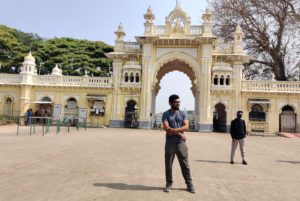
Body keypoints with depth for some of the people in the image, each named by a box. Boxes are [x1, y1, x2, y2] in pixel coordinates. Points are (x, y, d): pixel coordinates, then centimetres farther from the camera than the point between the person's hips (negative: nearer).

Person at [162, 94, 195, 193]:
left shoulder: (183, 113, 7)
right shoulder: (166, 114, -1)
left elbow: (186, 126, -6)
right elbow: (167, 128, -13)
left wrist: (173, 130, -16)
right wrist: (179, 133, -13)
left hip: (181, 143, 2)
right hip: (170, 143, -1)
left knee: (185, 164, 8)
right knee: (168, 165, 8)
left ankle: (189, 184, 20)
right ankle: (169, 183, 23)